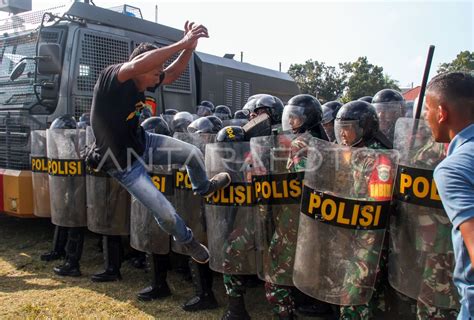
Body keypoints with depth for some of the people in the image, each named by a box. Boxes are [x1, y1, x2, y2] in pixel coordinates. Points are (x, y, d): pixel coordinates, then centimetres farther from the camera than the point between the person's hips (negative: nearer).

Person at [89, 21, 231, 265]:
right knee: (166, 213, -5)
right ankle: (188, 240, 29)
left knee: (193, 153, 9)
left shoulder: (141, 82, -9)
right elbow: (139, 64, -51)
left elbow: (172, 74, 2)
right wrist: (182, 43, -50)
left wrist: (189, 47, -17)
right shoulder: (110, 78, -30)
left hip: (143, 143, 7)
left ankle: (203, 187, 44)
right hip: (123, 163, -7)